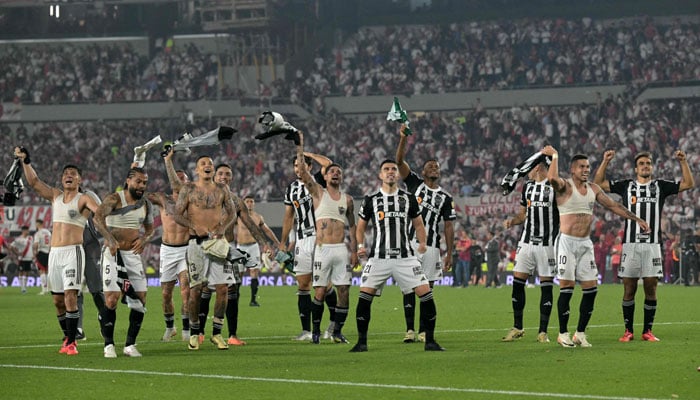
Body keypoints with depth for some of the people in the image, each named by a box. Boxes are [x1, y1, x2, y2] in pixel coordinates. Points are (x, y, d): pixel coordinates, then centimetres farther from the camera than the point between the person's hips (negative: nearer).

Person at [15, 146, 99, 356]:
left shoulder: (83, 200, -1)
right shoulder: (55, 196, 16)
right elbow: (34, 182, 13)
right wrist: (25, 161, 3)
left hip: (73, 252, -6)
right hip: (54, 252, 6)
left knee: (70, 295, -15)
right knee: (58, 299, 7)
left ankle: (71, 342, -14)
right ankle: (67, 337, 20)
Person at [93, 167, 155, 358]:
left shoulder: (146, 204, 10)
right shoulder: (114, 199, -8)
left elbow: (150, 229, 22)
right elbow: (98, 217, -23)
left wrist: (144, 239, -2)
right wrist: (111, 239, -36)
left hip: (134, 255, 6)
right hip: (114, 254, -6)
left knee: (140, 300, 0)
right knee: (111, 299, -13)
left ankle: (130, 345, 10)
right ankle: (109, 345, -3)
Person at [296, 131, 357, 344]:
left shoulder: (347, 199, 13)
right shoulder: (318, 193, 6)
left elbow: (352, 225, 15)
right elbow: (302, 172, -6)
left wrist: (354, 250, 7)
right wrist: (300, 147, -12)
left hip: (342, 249, 2)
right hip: (323, 249, -2)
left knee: (344, 291, -1)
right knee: (320, 292, -5)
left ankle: (338, 331, 9)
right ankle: (315, 330, 8)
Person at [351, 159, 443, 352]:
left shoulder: (409, 199, 8)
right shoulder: (370, 200, 6)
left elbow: (418, 223, 18)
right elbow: (361, 226, 16)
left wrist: (422, 242, 1)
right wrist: (360, 246, 0)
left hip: (405, 257, 1)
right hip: (378, 257, -1)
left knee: (425, 292, -9)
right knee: (365, 295, -13)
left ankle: (430, 341, 2)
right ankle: (362, 342, 0)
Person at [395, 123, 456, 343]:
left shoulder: (445, 198, 11)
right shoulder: (415, 183, 9)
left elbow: (448, 226, 9)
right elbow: (400, 161, -2)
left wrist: (449, 254, 3)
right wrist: (403, 139, -16)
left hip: (431, 246, 1)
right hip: (410, 242, -1)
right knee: (408, 286, -2)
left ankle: (423, 331, 5)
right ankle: (410, 330, 1)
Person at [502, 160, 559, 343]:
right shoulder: (528, 186, 13)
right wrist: (512, 221, 2)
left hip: (547, 244, -5)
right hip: (527, 241, 5)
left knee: (546, 285, -1)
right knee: (517, 282, 2)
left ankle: (543, 331, 5)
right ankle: (517, 328, 13)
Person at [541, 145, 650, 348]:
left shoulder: (593, 189, 12)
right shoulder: (565, 186, -7)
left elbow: (613, 205, 19)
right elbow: (552, 178, -30)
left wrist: (636, 219, 18)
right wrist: (554, 156, -17)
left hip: (585, 243, 6)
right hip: (567, 242, -6)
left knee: (591, 289, 1)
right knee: (566, 288, -6)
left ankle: (580, 333, 11)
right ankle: (563, 333, 4)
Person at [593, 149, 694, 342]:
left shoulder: (660, 186, 11)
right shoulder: (626, 185, 10)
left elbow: (689, 183, 10)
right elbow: (599, 183, 10)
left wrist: (683, 162, -1)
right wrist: (605, 161, 0)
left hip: (652, 245, 0)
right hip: (630, 244, 0)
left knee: (651, 288, 0)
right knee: (629, 289, 0)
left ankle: (648, 330, 8)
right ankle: (628, 331, 8)